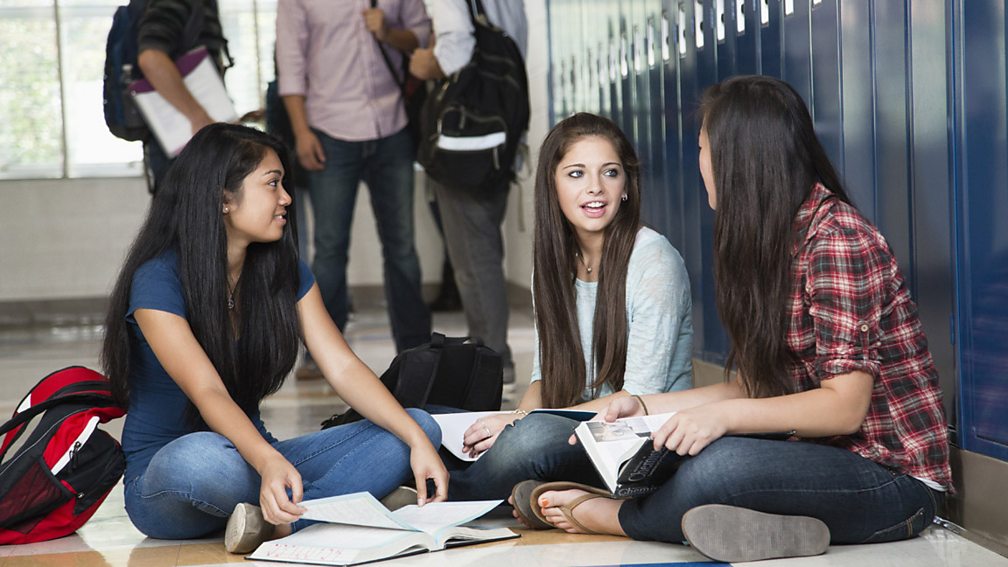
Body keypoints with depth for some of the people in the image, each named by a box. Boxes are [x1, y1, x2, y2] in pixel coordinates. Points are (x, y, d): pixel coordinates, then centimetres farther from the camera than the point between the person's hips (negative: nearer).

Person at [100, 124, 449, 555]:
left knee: (420, 426, -12)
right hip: (161, 482, -6)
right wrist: (270, 462, -47)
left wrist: (418, 440, -20)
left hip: (256, 459, 6)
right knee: (199, 458, -44)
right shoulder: (158, 281, -16)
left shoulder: (284, 272, 4)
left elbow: (342, 368, -5)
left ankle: (279, 521, -31)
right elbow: (208, 394, -28)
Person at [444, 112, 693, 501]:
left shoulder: (654, 260, -12)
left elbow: (640, 397, -16)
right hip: (577, 434, 6)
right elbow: (546, 376, 13)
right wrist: (517, 421, -11)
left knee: (535, 435, -34)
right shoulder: (554, 261, 8)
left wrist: (521, 425, -21)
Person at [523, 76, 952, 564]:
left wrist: (722, 415, -30)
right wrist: (646, 407, 5)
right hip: (829, 458, 9)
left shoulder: (837, 238, -16)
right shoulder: (775, 240, 14)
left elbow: (845, 405, -21)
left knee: (718, 464, -32)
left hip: (895, 476, -9)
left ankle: (609, 515, -9)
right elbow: (760, 385, 12)